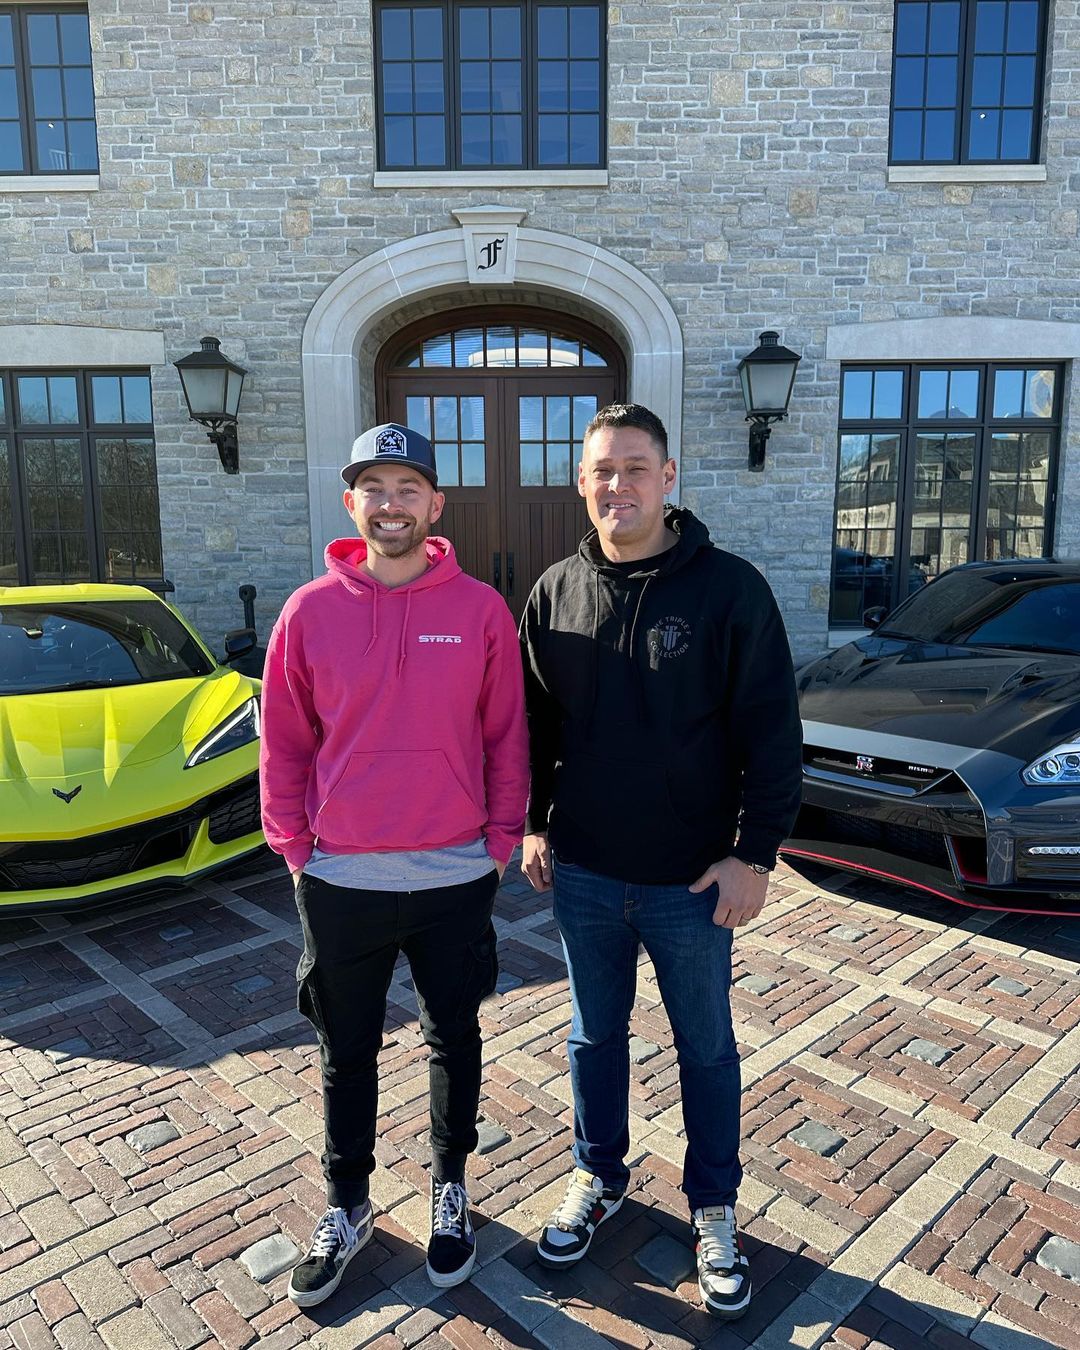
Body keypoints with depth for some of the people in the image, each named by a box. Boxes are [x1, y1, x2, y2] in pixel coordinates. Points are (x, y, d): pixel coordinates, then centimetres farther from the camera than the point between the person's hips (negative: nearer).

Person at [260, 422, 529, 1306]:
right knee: (347, 1054, 17)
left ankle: (451, 1188, 42)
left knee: (455, 1040, 17)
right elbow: (285, 743, 2)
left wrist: (499, 842, -2)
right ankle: (348, 1208, 40)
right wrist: (295, 848, 0)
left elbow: (506, 736, -1)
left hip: (456, 878, 0)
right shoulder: (310, 612, -4)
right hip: (340, 880, 1)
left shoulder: (480, 610, -6)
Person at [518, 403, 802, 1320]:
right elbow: (532, 721, 9)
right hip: (582, 872, 3)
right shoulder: (555, 593, 1)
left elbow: (773, 733, -10)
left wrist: (754, 854, -12)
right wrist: (533, 824, 6)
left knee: (706, 1048, 16)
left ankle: (715, 1207, 38)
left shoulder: (729, 588, -11)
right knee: (595, 1035, 21)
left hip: (693, 880, -3)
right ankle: (599, 1176, 44)